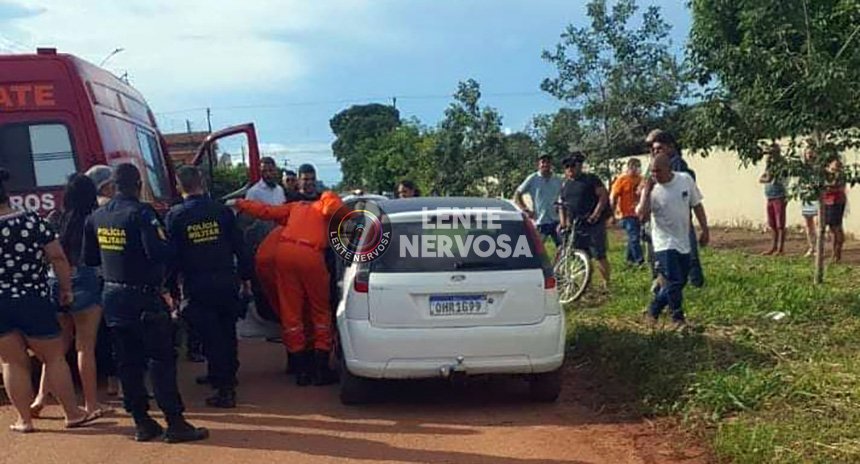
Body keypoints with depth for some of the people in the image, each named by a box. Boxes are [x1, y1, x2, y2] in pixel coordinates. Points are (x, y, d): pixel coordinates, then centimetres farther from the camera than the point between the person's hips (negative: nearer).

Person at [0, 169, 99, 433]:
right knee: (54, 357, 11)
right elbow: (58, 257, -4)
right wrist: (66, 289, 6)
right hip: (33, 300, 0)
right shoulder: (33, 221, -4)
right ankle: (72, 414, 17)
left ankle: (24, 419, 15)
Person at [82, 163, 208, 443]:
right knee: (161, 359, -1)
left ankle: (142, 422, 16)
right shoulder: (141, 213, -16)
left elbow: (89, 259, 11)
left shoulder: (96, 217, 5)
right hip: (144, 296, -6)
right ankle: (175, 423, 0)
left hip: (112, 296, 7)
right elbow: (159, 252, -24)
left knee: (128, 361, 11)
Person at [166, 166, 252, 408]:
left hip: (197, 286, -2)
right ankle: (229, 378, 32)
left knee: (211, 337, 3)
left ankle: (224, 390, 4)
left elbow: (172, 254, -4)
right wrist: (245, 276, 13)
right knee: (228, 334, 18)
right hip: (226, 283, 2)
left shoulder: (175, 216, -5)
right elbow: (240, 246, 3)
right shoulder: (222, 211, 0)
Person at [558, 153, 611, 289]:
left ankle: (606, 283, 2)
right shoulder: (565, 184, 17)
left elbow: (604, 196, -6)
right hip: (576, 226, 6)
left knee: (599, 256, -7)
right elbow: (562, 205, 21)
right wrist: (563, 224, 11)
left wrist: (596, 214, -17)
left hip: (594, 225, -6)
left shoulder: (590, 179, 0)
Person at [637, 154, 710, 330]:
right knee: (673, 282, -11)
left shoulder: (686, 180, -3)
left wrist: (705, 229, 5)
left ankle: (653, 311, 26)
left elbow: (697, 205, 8)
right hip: (665, 243, -4)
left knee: (679, 282, 11)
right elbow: (642, 215, -23)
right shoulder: (652, 189, -11)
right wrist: (647, 192, -26)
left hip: (684, 243, 4)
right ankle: (678, 318, 6)